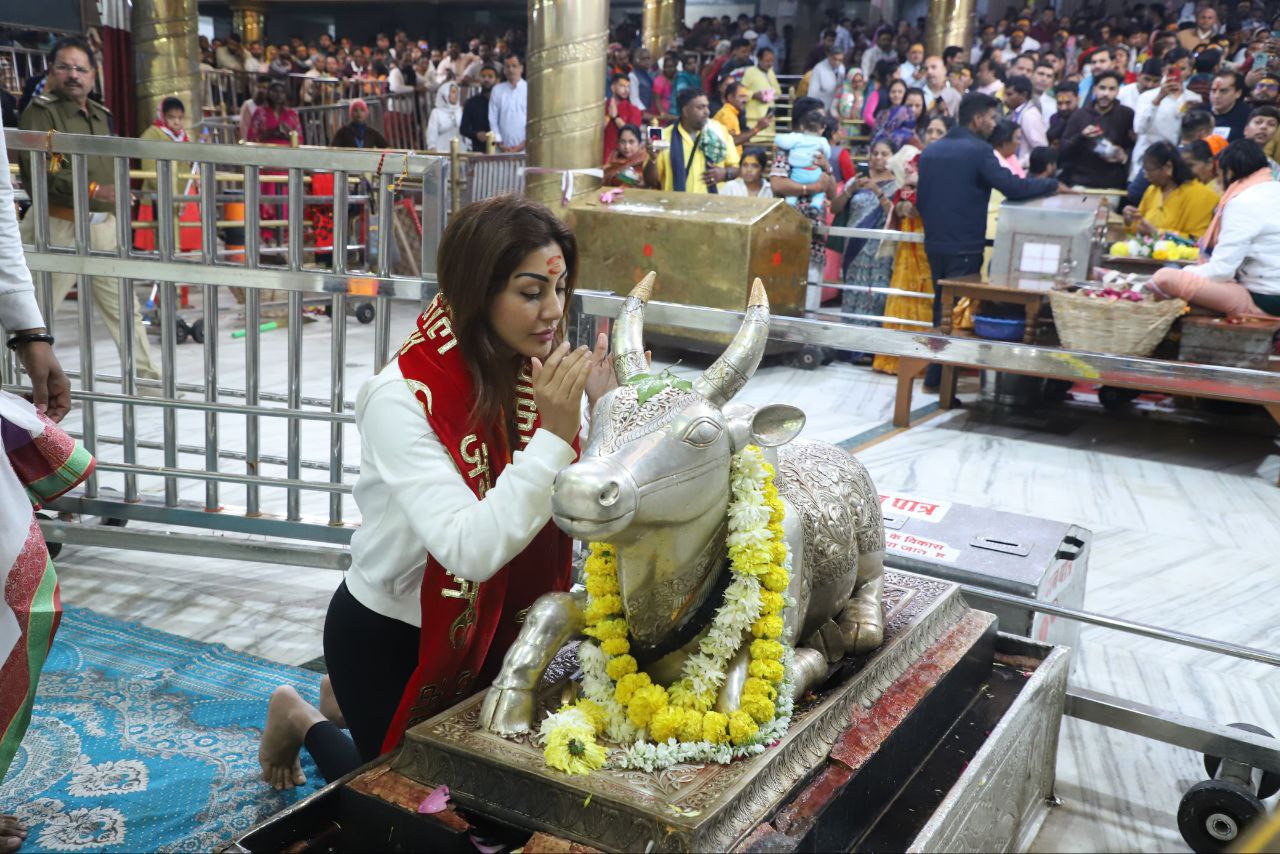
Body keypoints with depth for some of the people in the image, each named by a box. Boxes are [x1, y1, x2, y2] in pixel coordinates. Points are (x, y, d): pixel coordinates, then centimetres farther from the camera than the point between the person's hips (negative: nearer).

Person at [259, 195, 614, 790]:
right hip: (388, 638, -6)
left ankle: (350, 701, 44)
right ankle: (302, 722, 37)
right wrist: (554, 434, -42)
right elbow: (472, 549, -38)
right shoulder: (402, 398, -30)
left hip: (485, 628, 6)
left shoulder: (536, 372, -11)